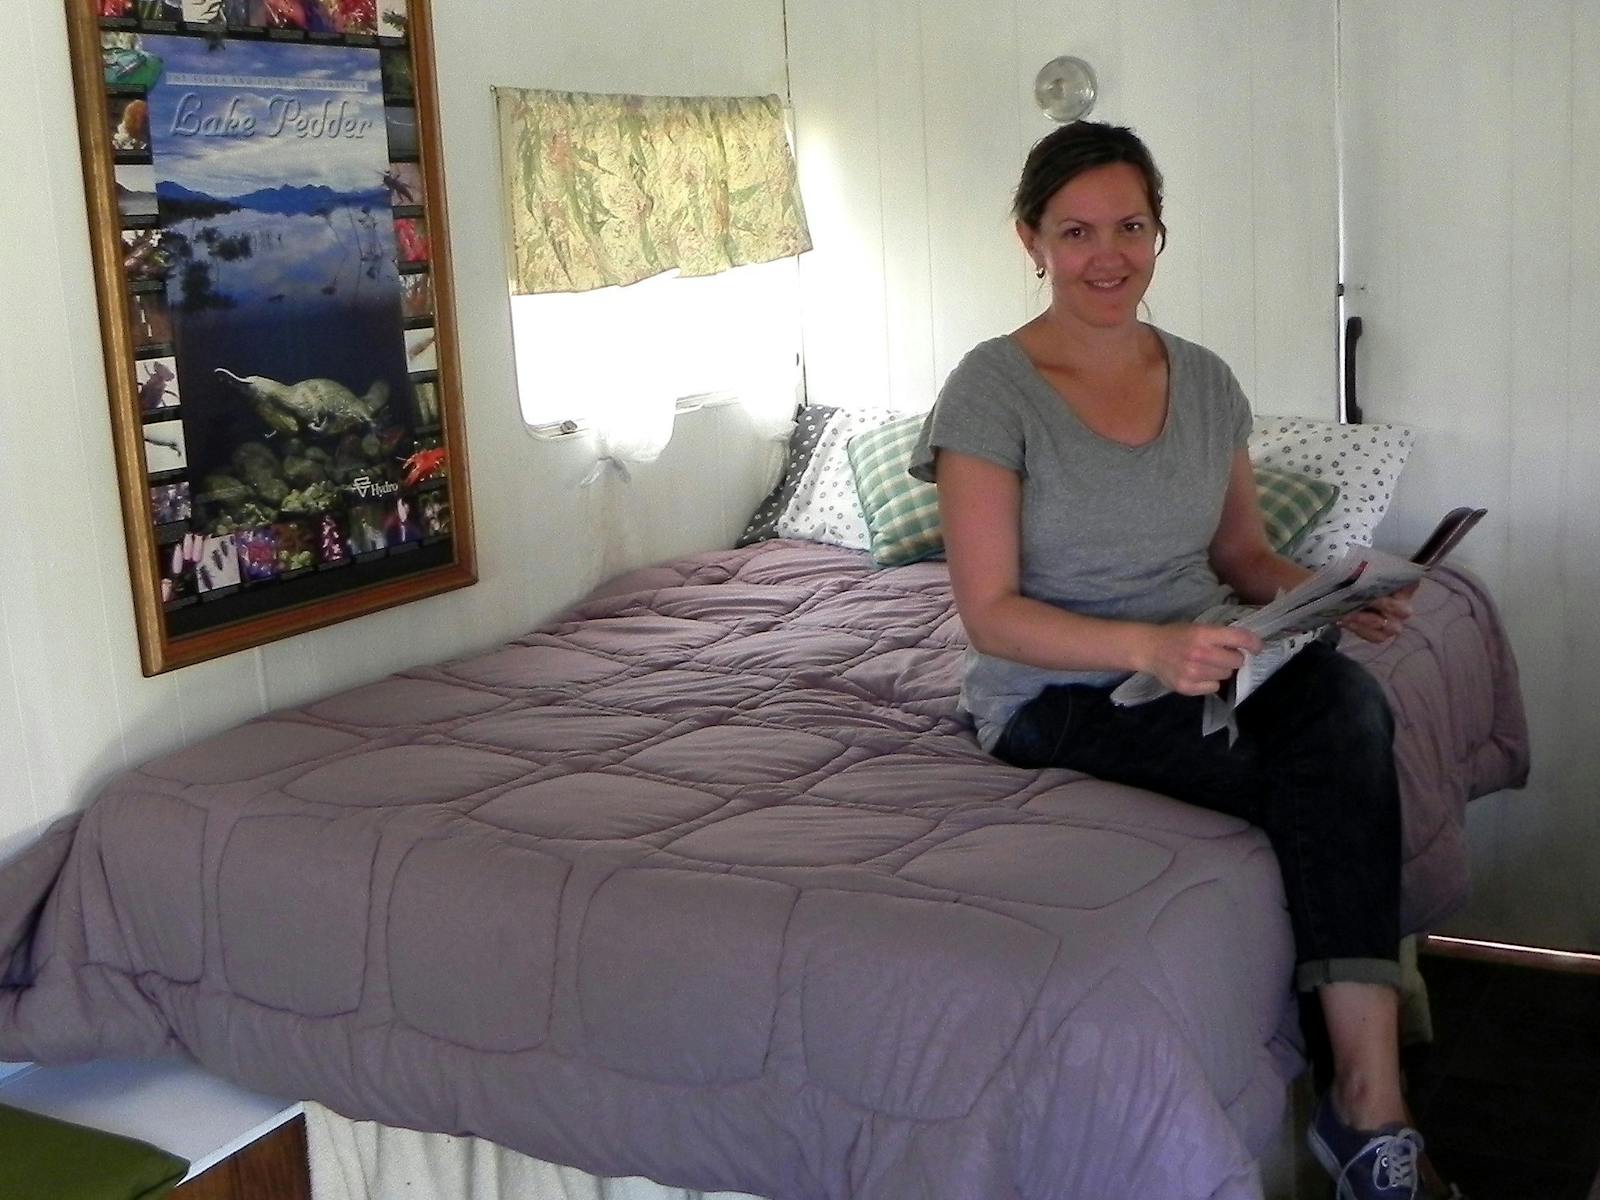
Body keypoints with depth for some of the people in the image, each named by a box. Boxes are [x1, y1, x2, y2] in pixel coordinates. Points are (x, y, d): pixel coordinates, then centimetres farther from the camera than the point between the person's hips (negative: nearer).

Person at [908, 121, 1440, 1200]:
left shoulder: (1205, 381, 8)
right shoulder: (993, 391, -9)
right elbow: (992, 615, -13)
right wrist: (1149, 646, -29)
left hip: (1200, 661, 5)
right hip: (1057, 694, -5)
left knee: (1342, 697, -31)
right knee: (1341, 779, -28)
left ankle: (1370, 1099, -30)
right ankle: (1367, 1097, -15)